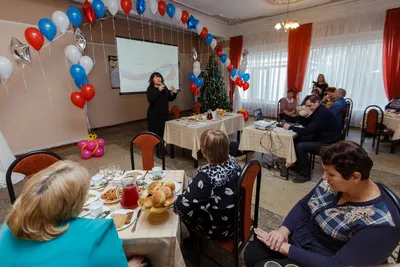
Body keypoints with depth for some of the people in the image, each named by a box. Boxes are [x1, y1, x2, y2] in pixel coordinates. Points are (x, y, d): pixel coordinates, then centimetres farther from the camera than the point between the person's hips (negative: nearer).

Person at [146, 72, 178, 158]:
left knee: (164, 132, 6)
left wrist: (174, 93, -7)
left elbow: (170, 99, 11)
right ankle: (158, 150, 9)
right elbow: (150, 100, -23)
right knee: (156, 132, -4)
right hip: (154, 114, -4)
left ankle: (162, 149, 22)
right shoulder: (150, 89, -6)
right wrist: (158, 90, -28)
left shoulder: (165, 88, 7)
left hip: (164, 114, 5)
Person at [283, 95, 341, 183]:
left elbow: (308, 131, -27)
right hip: (321, 138, 10)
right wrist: (306, 116, -13)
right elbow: (306, 125, 8)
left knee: (300, 146, -23)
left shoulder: (322, 113, -24)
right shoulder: (318, 111, 6)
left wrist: (290, 127, -21)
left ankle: (305, 175, -8)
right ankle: (298, 165, 20)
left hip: (328, 144, -10)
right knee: (297, 139, 8)